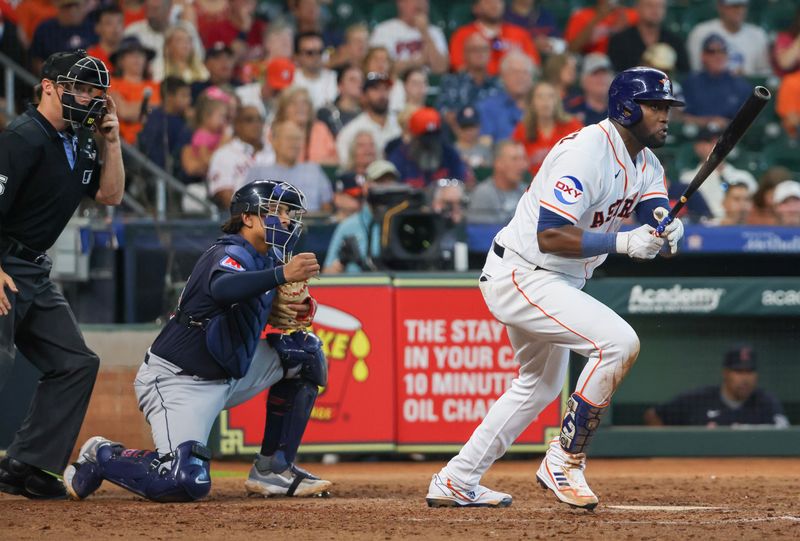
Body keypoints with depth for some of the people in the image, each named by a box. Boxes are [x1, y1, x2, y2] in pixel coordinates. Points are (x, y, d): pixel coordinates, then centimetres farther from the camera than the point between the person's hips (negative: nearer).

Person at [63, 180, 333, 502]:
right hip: (177, 379, -9)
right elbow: (222, 288, -43)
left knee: (304, 350, 6)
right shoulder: (232, 253, -19)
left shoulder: (272, 257, 8)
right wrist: (281, 274, -56)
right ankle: (102, 457, 2)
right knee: (187, 483, -27)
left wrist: (301, 309, -7)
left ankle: (273, 469, 10)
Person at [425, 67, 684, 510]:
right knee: (619, 341, -24)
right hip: (520, 276, -11)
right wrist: (623, 243, -38)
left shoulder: (645, 162, 5)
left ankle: (456, 482, 33)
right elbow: (550, 235, -31)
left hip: (557, 282, 11)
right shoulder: (587, 152, -24)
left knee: (541, 385, 24)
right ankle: (565, 459, -12)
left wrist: (666, 227, -32)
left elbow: (655, 210, -9)